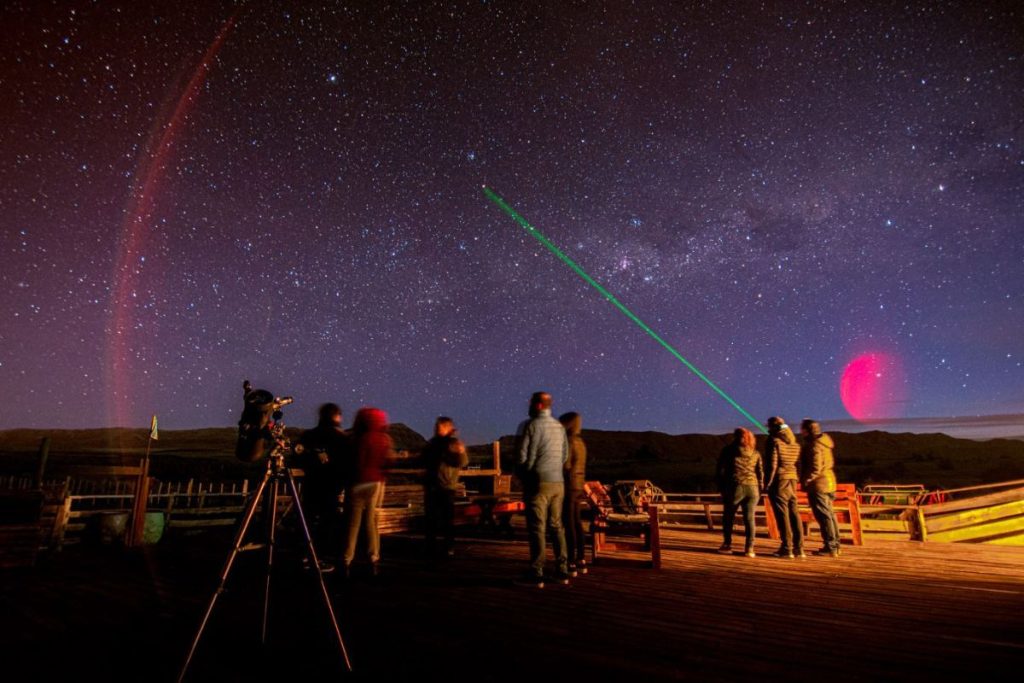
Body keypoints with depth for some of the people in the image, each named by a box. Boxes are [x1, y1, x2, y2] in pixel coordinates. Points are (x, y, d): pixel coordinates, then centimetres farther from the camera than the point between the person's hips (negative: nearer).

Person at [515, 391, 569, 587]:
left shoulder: (531, 425, -10)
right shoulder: (559, 427, 11)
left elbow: (523, 456, -12)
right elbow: (565, 455, 15)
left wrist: (524, 477, 3)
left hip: (538, 482, -6)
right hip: (558, 482, 6)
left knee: (537, 528, -3)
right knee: (556, 526, 12)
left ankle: (536, 574, 0)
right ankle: (562, 571, 15)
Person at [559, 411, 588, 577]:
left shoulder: (568, 442, -15)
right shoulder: (580, 443, 13)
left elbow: (565, 466, -19)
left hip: (568, 486, -9)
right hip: (578, 487, 9)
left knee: (569, 525, -5)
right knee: (577, 524, 12)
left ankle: (572, 565, -2)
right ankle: (581, 562, 16)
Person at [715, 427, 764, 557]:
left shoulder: (728, 451, 3)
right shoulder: (755, 453, 12)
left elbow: (719, 470, 3)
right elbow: (761, 472, 11)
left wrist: (721, 487, 11)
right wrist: (759, 490, 15)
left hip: (735, 487, -3)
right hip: (752, 488, 3)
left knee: (728, 517, 12)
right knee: (750, 518, 6)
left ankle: (727, 545, 13)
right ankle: (749, 548, 2)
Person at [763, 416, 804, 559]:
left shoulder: (774, 441, -8)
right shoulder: (794, 442, 14)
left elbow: (772, 464, -13)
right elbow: (798, 463, 13)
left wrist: (767, 482, -9)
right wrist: (797, 480, 16)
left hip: (779, 480, -7)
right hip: (792, 479, 7)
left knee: (782, 514, -4)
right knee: (794, 513, 10)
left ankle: (787, 548, -3)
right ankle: (799, 548, 12)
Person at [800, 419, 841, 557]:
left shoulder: (814, 446, -15)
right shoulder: (824, 443, 15)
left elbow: (816, 468, -22)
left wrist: (806, 480, -19)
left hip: (818, 485, -10)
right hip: (829, 482, 10)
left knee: (823, 516, -6)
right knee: (829, 514, 15)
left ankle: (830, 547, -4)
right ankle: (835, 545, 22)